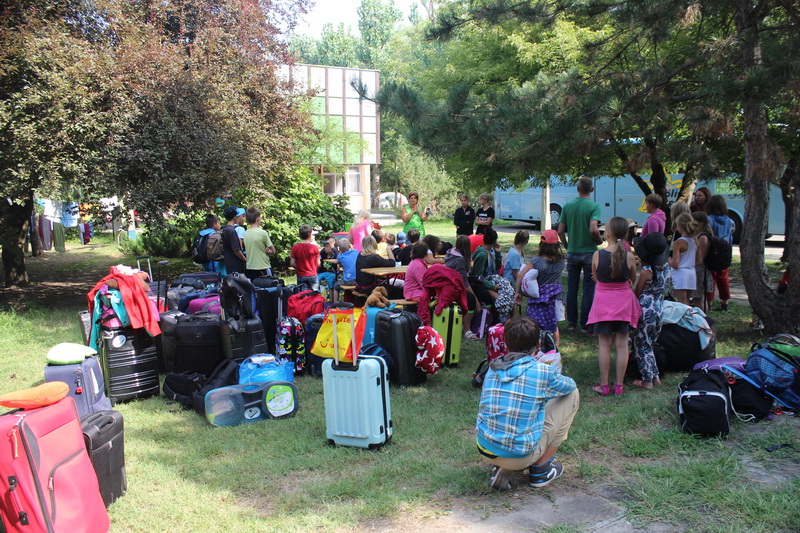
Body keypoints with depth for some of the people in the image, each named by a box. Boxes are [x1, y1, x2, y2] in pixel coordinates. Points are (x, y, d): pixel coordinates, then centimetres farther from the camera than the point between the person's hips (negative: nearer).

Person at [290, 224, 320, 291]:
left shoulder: (295, 247, -6)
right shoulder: (314, 247, -8)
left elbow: (292, 263, -5)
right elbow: (318, 264, -3)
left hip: (301, 276, 1)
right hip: (312, 275, -1)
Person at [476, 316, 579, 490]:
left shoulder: (492, 368, 3)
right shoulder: (542, 371, -10)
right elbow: (570, 385, 11)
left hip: (485, 451, 5)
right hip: (520, 455, -5)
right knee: (572, 395, 10)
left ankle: (502, 470, 14)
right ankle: (540, 470, 15)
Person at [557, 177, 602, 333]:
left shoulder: (567, 206, 0)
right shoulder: (594, 206, -12)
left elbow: (560, 231, 0)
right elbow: (593, 230, -24)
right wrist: (599, 241, -3)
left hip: (572, 253, 3)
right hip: (589, 252, -3)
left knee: (572, 289, 11)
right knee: (588, 290, 5)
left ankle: (571, 322, 18)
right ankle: (585, 324, 9)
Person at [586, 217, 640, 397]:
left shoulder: (597, 255, -12)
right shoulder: (629, 257, -10)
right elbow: (633, 279, 5)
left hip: (603, 301, -1)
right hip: (623, 301, 1)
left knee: (604, 345, 7)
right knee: (622, 345, 8)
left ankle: (604, 386, 11)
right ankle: (619, 386, 13)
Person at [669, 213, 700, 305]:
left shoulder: (678, 243, -14)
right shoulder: (695, 240, 6)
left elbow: (675, 264, -17)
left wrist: (668, 258, 1)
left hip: (681, 273, -7)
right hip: (692, 273, 7)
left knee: (682, 303, -5)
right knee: (686, 302, 18)